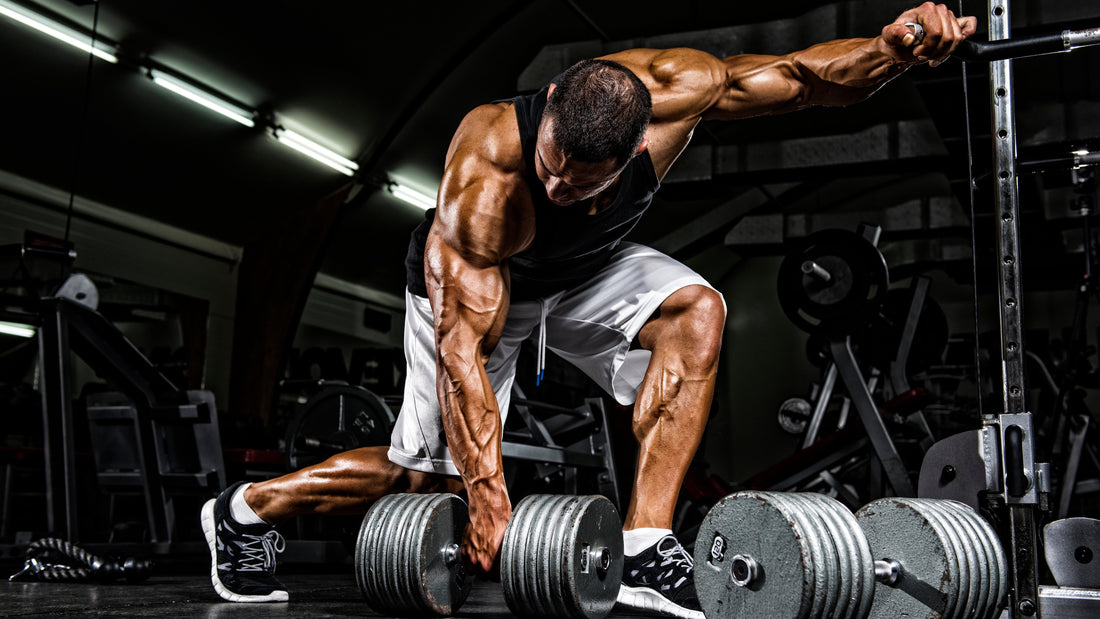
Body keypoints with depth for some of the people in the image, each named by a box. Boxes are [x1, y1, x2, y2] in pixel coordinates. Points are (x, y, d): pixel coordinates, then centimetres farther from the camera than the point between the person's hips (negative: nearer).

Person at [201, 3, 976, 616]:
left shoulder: (674, 90, -33)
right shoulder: (484, 176, -42)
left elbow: (802, 76, -19)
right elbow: (464, 349, -39)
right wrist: (489, 498, -40)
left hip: (588, 270, 4)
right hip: (471, 283, -4)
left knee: (696, 311, -26)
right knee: (432, 472, 2)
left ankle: (644, 547, -24)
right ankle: (247, 508, 26)